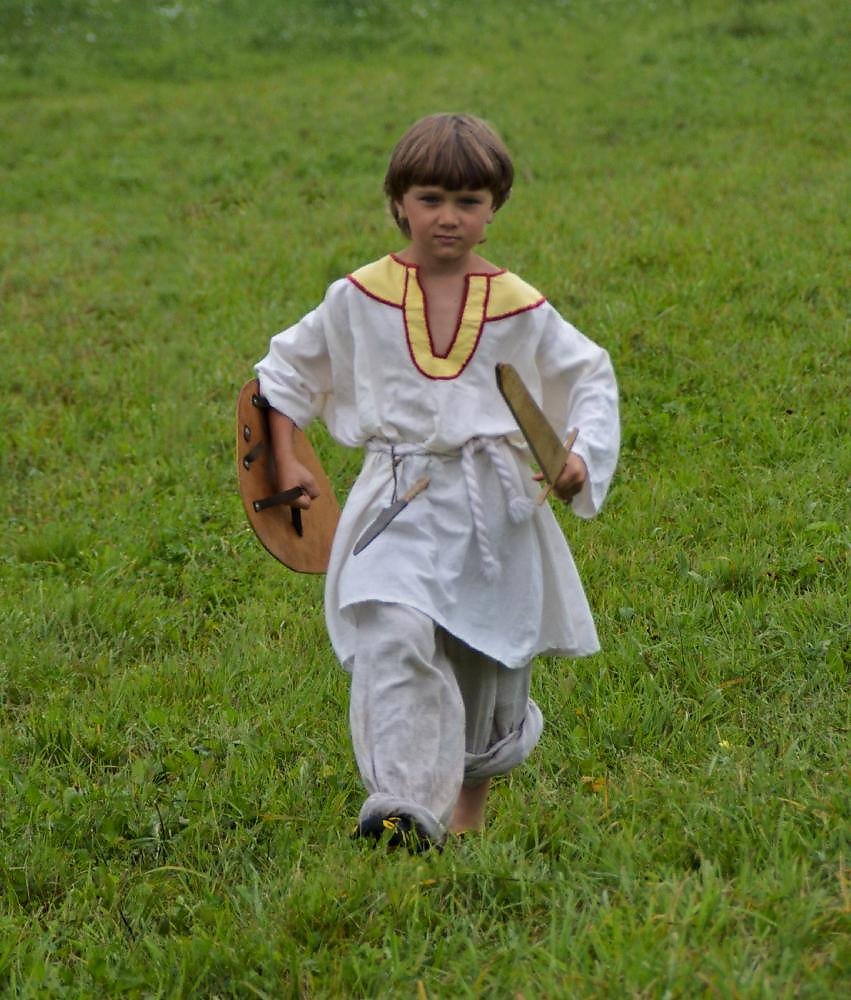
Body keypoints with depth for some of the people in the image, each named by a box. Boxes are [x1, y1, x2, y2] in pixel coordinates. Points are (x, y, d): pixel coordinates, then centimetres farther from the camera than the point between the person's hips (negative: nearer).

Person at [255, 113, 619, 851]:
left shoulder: (519, 306, 3)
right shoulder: (361, 298, 2)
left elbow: (592, 376, 14)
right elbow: (286, 368, 16)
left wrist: (585, 457, -2)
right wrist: (286, 462, 7)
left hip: (493, 511, 1)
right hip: (400, 505, -1)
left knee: (488, 665, 9)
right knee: (393, 638, -25)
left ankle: (471, 804, 35)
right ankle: (404, 805, -30)